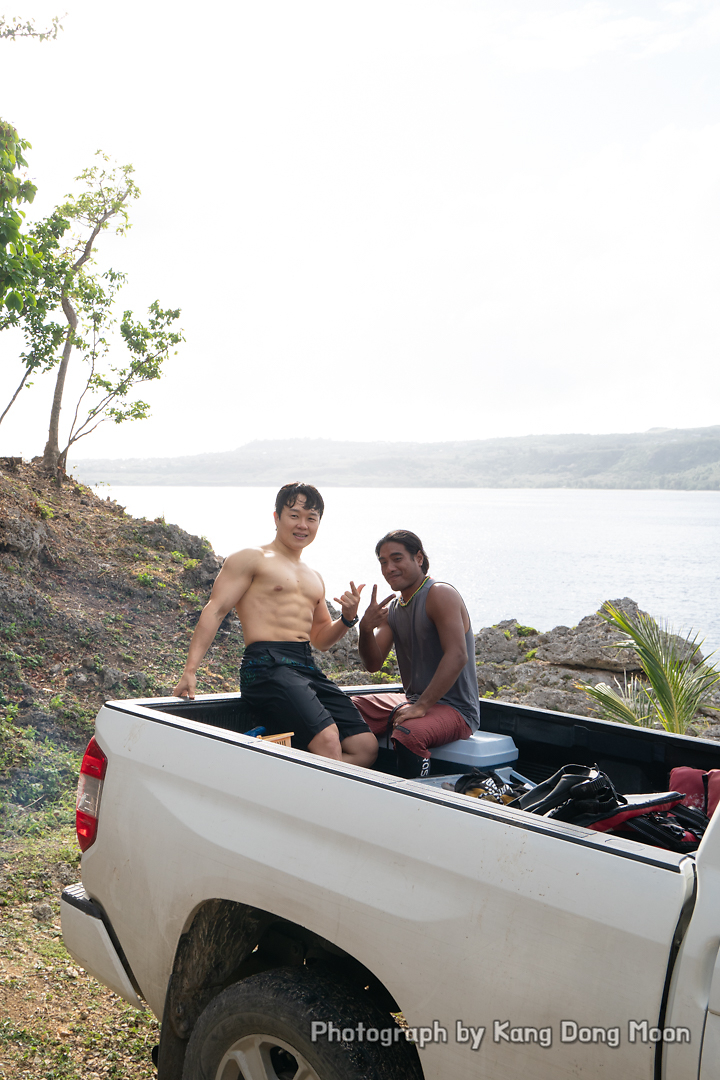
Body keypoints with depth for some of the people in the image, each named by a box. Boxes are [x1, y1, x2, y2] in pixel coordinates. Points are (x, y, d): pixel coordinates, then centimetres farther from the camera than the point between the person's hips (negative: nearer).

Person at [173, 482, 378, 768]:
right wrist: (190, 670, -14)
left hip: (308, 669, 8)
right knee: (327, 742, -28)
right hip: (267, 666, -8)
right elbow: (215, 610, -3)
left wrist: (347, 618, 9)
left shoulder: (314, 578, 27)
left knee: (366, 747, -7)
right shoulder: (252, 558, 6)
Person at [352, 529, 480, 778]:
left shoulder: (440, 594, -13)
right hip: (412, 701, 8)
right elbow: (373, 664, 5)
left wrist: (421, 707, -27)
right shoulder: (391, 607, 11)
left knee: (408, 734, -37)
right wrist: (366, 629, -16)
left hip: (455, 708, -8)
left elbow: (457, 656, -24)